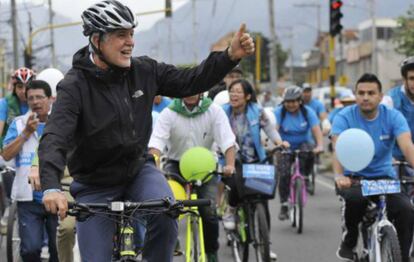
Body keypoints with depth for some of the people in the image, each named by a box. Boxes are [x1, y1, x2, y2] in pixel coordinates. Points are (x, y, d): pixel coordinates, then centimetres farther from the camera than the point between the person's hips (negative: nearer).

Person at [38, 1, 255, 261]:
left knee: (165, 213, -30)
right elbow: (54, 139, -31)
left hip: (139, 169, 3)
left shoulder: (144, 71, -6)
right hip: (95, 186, -3)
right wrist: (51, 188, -48)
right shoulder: (75, 86, -20)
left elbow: (191, 82, 0)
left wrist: (231, 55, -14)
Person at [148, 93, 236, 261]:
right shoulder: (169, 113, -9)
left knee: (209, 210, -15)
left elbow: (228, 141, -17)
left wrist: (230, 165, -34)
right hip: (176, 164, 0)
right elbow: (156, 142, -20)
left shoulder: (214, 111, -8)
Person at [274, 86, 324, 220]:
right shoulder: (279, 112, -12)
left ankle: (305, 176, -10)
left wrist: (320, 145, -42)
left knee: (308, 151, -35)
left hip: (303, 144, 0)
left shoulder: (308, 112, -10)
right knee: (283, 174, -16)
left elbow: (316, 130, -22)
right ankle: (284, 205, -3)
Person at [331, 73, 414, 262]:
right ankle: (348, 243, -7)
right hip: (353, 177, -1)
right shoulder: (344, 117, -10)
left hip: (384, 177, 2)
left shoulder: (393, 117, -7)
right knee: (355, 198, -35)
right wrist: (339, 176, -46)